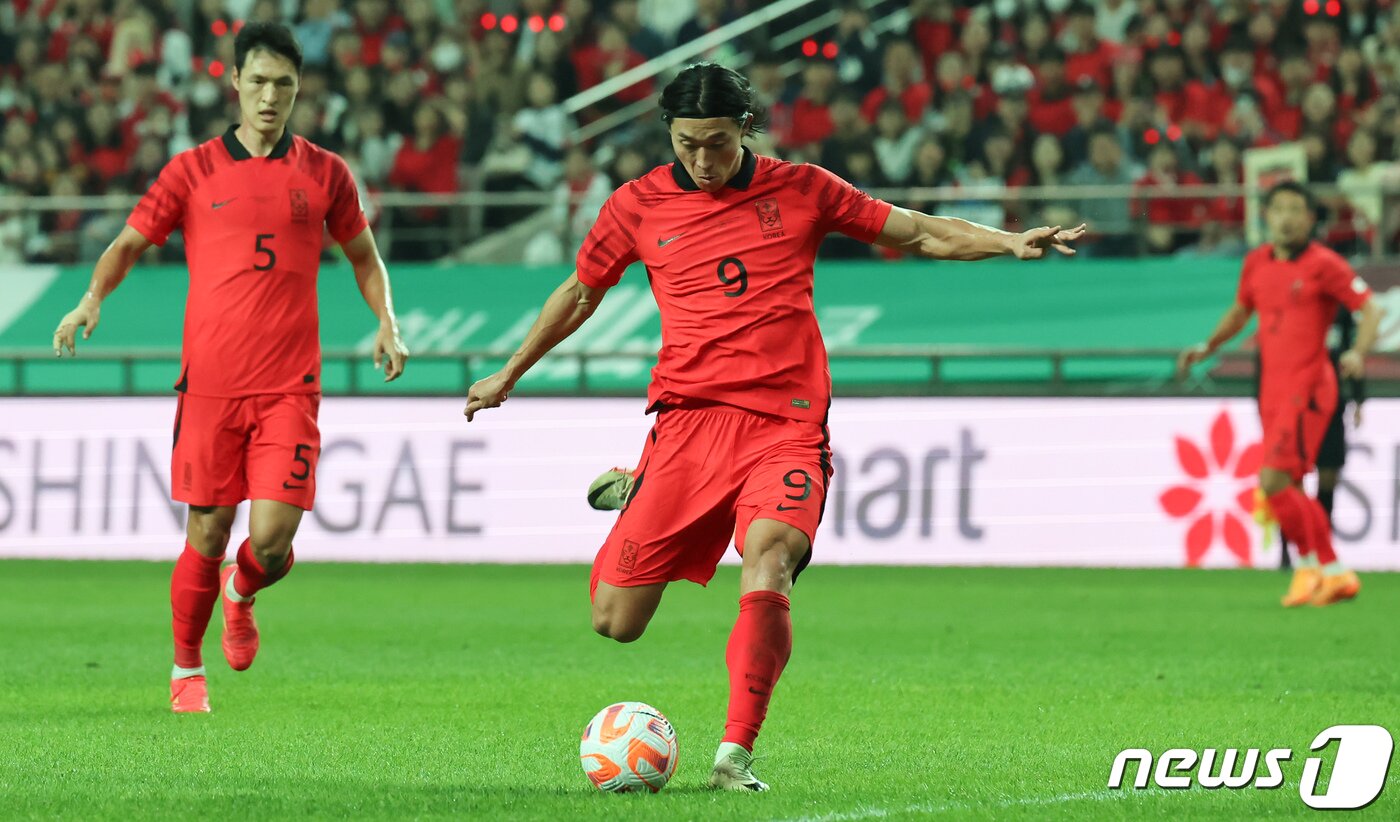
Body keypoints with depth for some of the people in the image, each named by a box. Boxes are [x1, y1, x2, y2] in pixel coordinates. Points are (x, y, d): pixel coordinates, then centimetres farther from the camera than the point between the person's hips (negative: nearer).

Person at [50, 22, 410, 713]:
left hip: (289, 388, 0)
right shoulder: (193, 170, 6)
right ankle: (187, 669, 21)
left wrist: (386, 322, 6)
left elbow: (363, 255, 22)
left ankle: (241, 595, 26)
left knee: (272, 541, -10)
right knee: (207, 536, 0)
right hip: (210, 383, 0)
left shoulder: (324, 174, 9)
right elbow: (129, 244, 11)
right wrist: (92, 299, -8)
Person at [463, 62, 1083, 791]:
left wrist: (1010, 242, -1)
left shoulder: (799, 190, 6)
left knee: (768, 555, -31)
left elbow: (920, 234, 13)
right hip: (689, 421, 1)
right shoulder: (638, 206, 7)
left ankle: (735, 756, -29)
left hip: (786, 424, -1)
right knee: (614, 621, -4)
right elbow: (581, 292, 24)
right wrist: (509, 375, 34)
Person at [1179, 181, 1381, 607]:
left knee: (1274, 480, -17)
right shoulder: (1257, 263, 11)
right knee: (1289, 491, 8)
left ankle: (1309, 565, -2)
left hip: (1307, 388, -7)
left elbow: (1370, 309, -10)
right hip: (1273, 389, 7)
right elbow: (1240, 312, 27)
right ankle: (1336, 574, 17)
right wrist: (1208, 346, 14)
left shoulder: (1323, 264, -8)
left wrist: (1358, 353, -26)